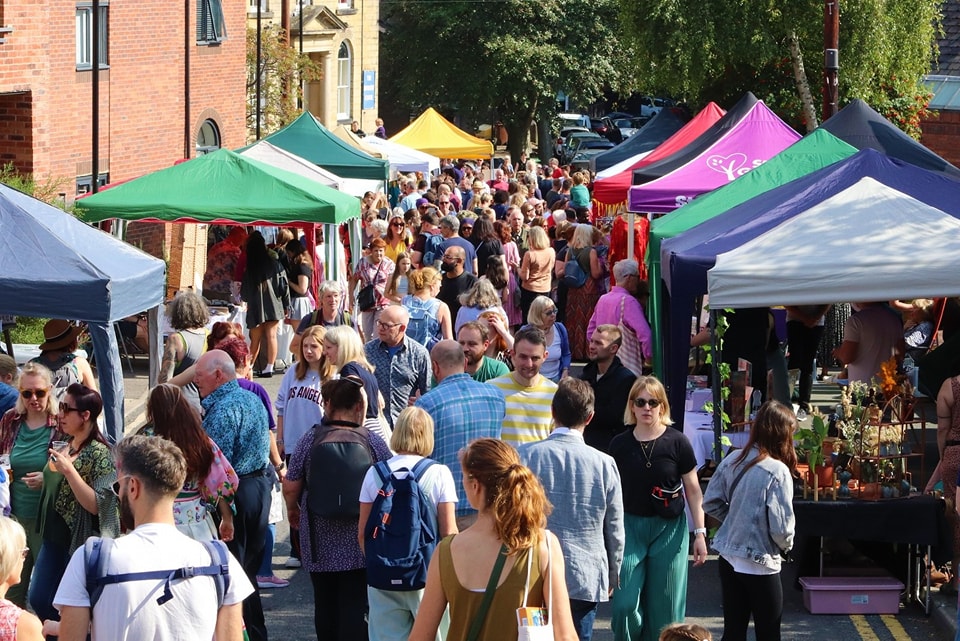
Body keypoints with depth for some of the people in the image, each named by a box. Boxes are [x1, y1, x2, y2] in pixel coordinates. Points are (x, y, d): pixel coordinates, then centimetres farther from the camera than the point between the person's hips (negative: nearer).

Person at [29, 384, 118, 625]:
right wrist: (43, 479, 4)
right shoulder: (65, 446, 6)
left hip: (81, 543, -8)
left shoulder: (99, 454, -18)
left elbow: (96, 505, -24)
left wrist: (69, 471, -30)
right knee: (38, 600, 11)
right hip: (53, 540, 8)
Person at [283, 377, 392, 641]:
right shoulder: (373, 442, -6)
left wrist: (292, 509, 20)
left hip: (321, 545, 1)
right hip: (360, 543, -1)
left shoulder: (310, 441, -6)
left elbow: (290, 487, -1)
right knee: (355, 605, -1)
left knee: (325, 604, 12)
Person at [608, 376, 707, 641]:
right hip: (630, 525, 1)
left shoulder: (677, 443, -5)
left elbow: (693, 491, 0)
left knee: (664, 607, 3)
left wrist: (699, 532, -4)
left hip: (669, 529, -1)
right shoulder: (620, 444, 1)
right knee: (625, 605, -6)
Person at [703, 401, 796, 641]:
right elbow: (780, 526, -19)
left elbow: (710, 503, 7)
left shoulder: (732, 460, 0)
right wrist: (786, 546, 1)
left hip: (728, 556, 6)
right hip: (760, 563, -6)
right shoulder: (777, 471, -19)